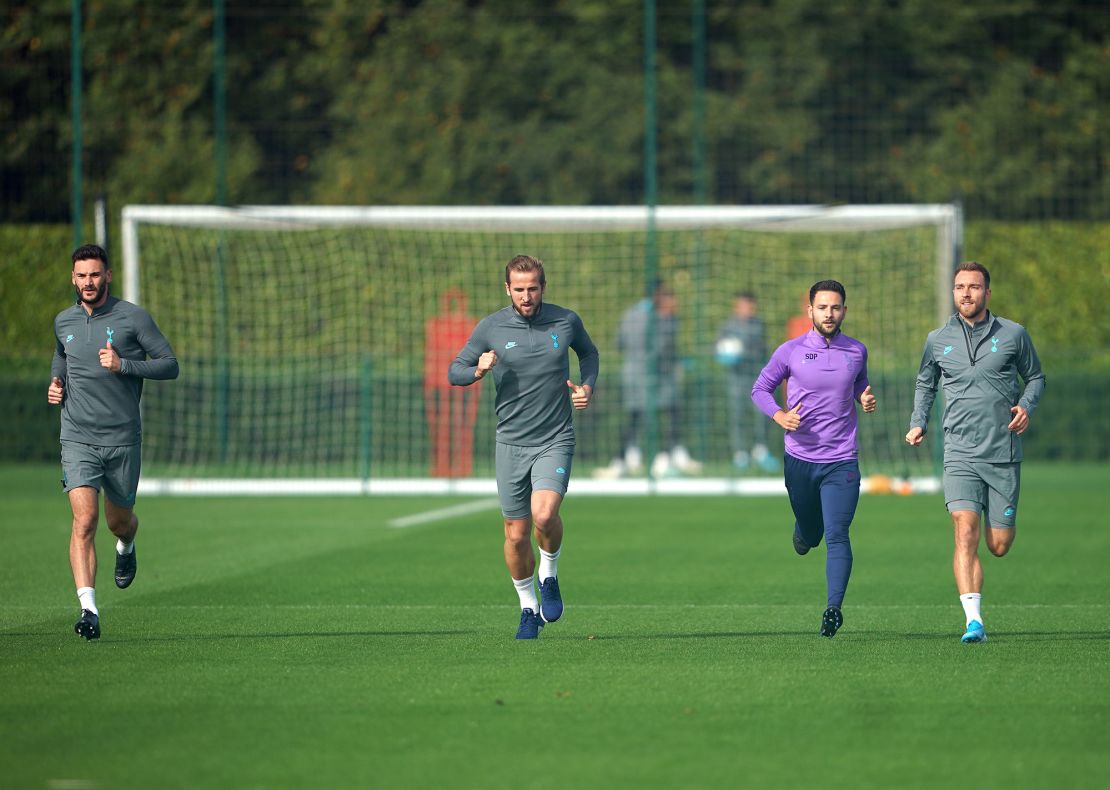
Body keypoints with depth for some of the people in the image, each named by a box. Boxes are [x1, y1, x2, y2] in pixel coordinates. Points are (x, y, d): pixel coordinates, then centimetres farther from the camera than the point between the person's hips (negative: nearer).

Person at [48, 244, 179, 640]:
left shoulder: (133, 317, -4)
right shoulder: (64, 322, 8)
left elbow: (169, 364, -5)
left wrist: (123, 364, -19)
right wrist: (55, 385, 8)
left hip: (123, 439, -1)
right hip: (78, 439, 1)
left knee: (119, 520, 15)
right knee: (84, 520, -16)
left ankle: (126, 547, 54)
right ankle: (88, 609, -23)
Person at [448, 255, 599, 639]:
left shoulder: (566, 321, -1)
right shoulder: (490, 328, -3)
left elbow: (589, 352, 20)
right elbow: (454, 372, 3)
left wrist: (587, 386, 1)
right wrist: (479, 370, -18)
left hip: (555, 441, -1)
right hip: (511, 444, 1)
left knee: (544, 514, -25)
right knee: (517, 535, 4)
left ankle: (549, 575, 5)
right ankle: (528, 608, 25)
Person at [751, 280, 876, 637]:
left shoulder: (856, 351, 4)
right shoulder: (790, 351, -3)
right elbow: (760, 388, 7)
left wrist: (865, 399, 0)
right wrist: (779, 415, -12)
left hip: (842, 461, 0)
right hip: (800, 459, 0)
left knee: (837, 536, -13)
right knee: (810, 533, 14)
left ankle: (834, 608, -13)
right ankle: (803, 532, 51)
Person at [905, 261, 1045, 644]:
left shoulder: (1013, 334, 3)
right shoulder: (938, 340, 7)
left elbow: (1035, 376, 15)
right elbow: (925, 383, 23)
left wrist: (1026, 405, -5)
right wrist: (918, 423, 9)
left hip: (1004, 453, 0)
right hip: (960, 455, 0)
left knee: (999, 546, 4)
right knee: (965, 532, -18)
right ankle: (974, 620, -23)